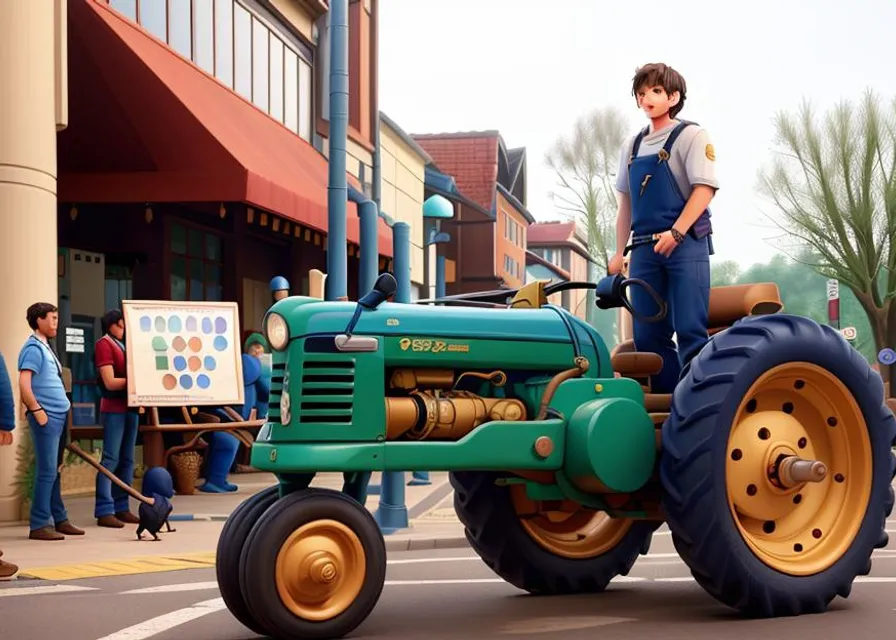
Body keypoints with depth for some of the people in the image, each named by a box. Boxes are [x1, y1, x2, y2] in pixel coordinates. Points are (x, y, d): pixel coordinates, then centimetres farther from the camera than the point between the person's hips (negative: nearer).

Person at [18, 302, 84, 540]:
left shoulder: (45, 347, 17)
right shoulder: (34, 348, -11)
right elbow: (24, 385, -20)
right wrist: (37, 411, -20)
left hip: (59, 415, 9)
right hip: (47, 417, -9)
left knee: (54, 470, 13)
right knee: (47, 471, -8)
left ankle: (59, 519, 19)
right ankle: (39, 525, -4)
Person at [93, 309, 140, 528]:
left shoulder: (125, 345, 18)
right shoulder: (104, 345, -5)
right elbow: (110, 382, -12)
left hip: (130, 406, 8)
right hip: (114, 408, -8)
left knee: (126, 460, 8)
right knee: (110, 460, -7)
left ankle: (122, 508, 13)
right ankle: (104, 512, -6)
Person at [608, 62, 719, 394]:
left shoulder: (691, 135, 0)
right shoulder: (632, 146, 17)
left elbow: (705, 189, -11)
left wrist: (676, 233, -20)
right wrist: (619, 252, 14)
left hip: (685, 245, -6)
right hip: (644, 248, 6)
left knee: (689, 332, -10)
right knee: (647, 337, 4)